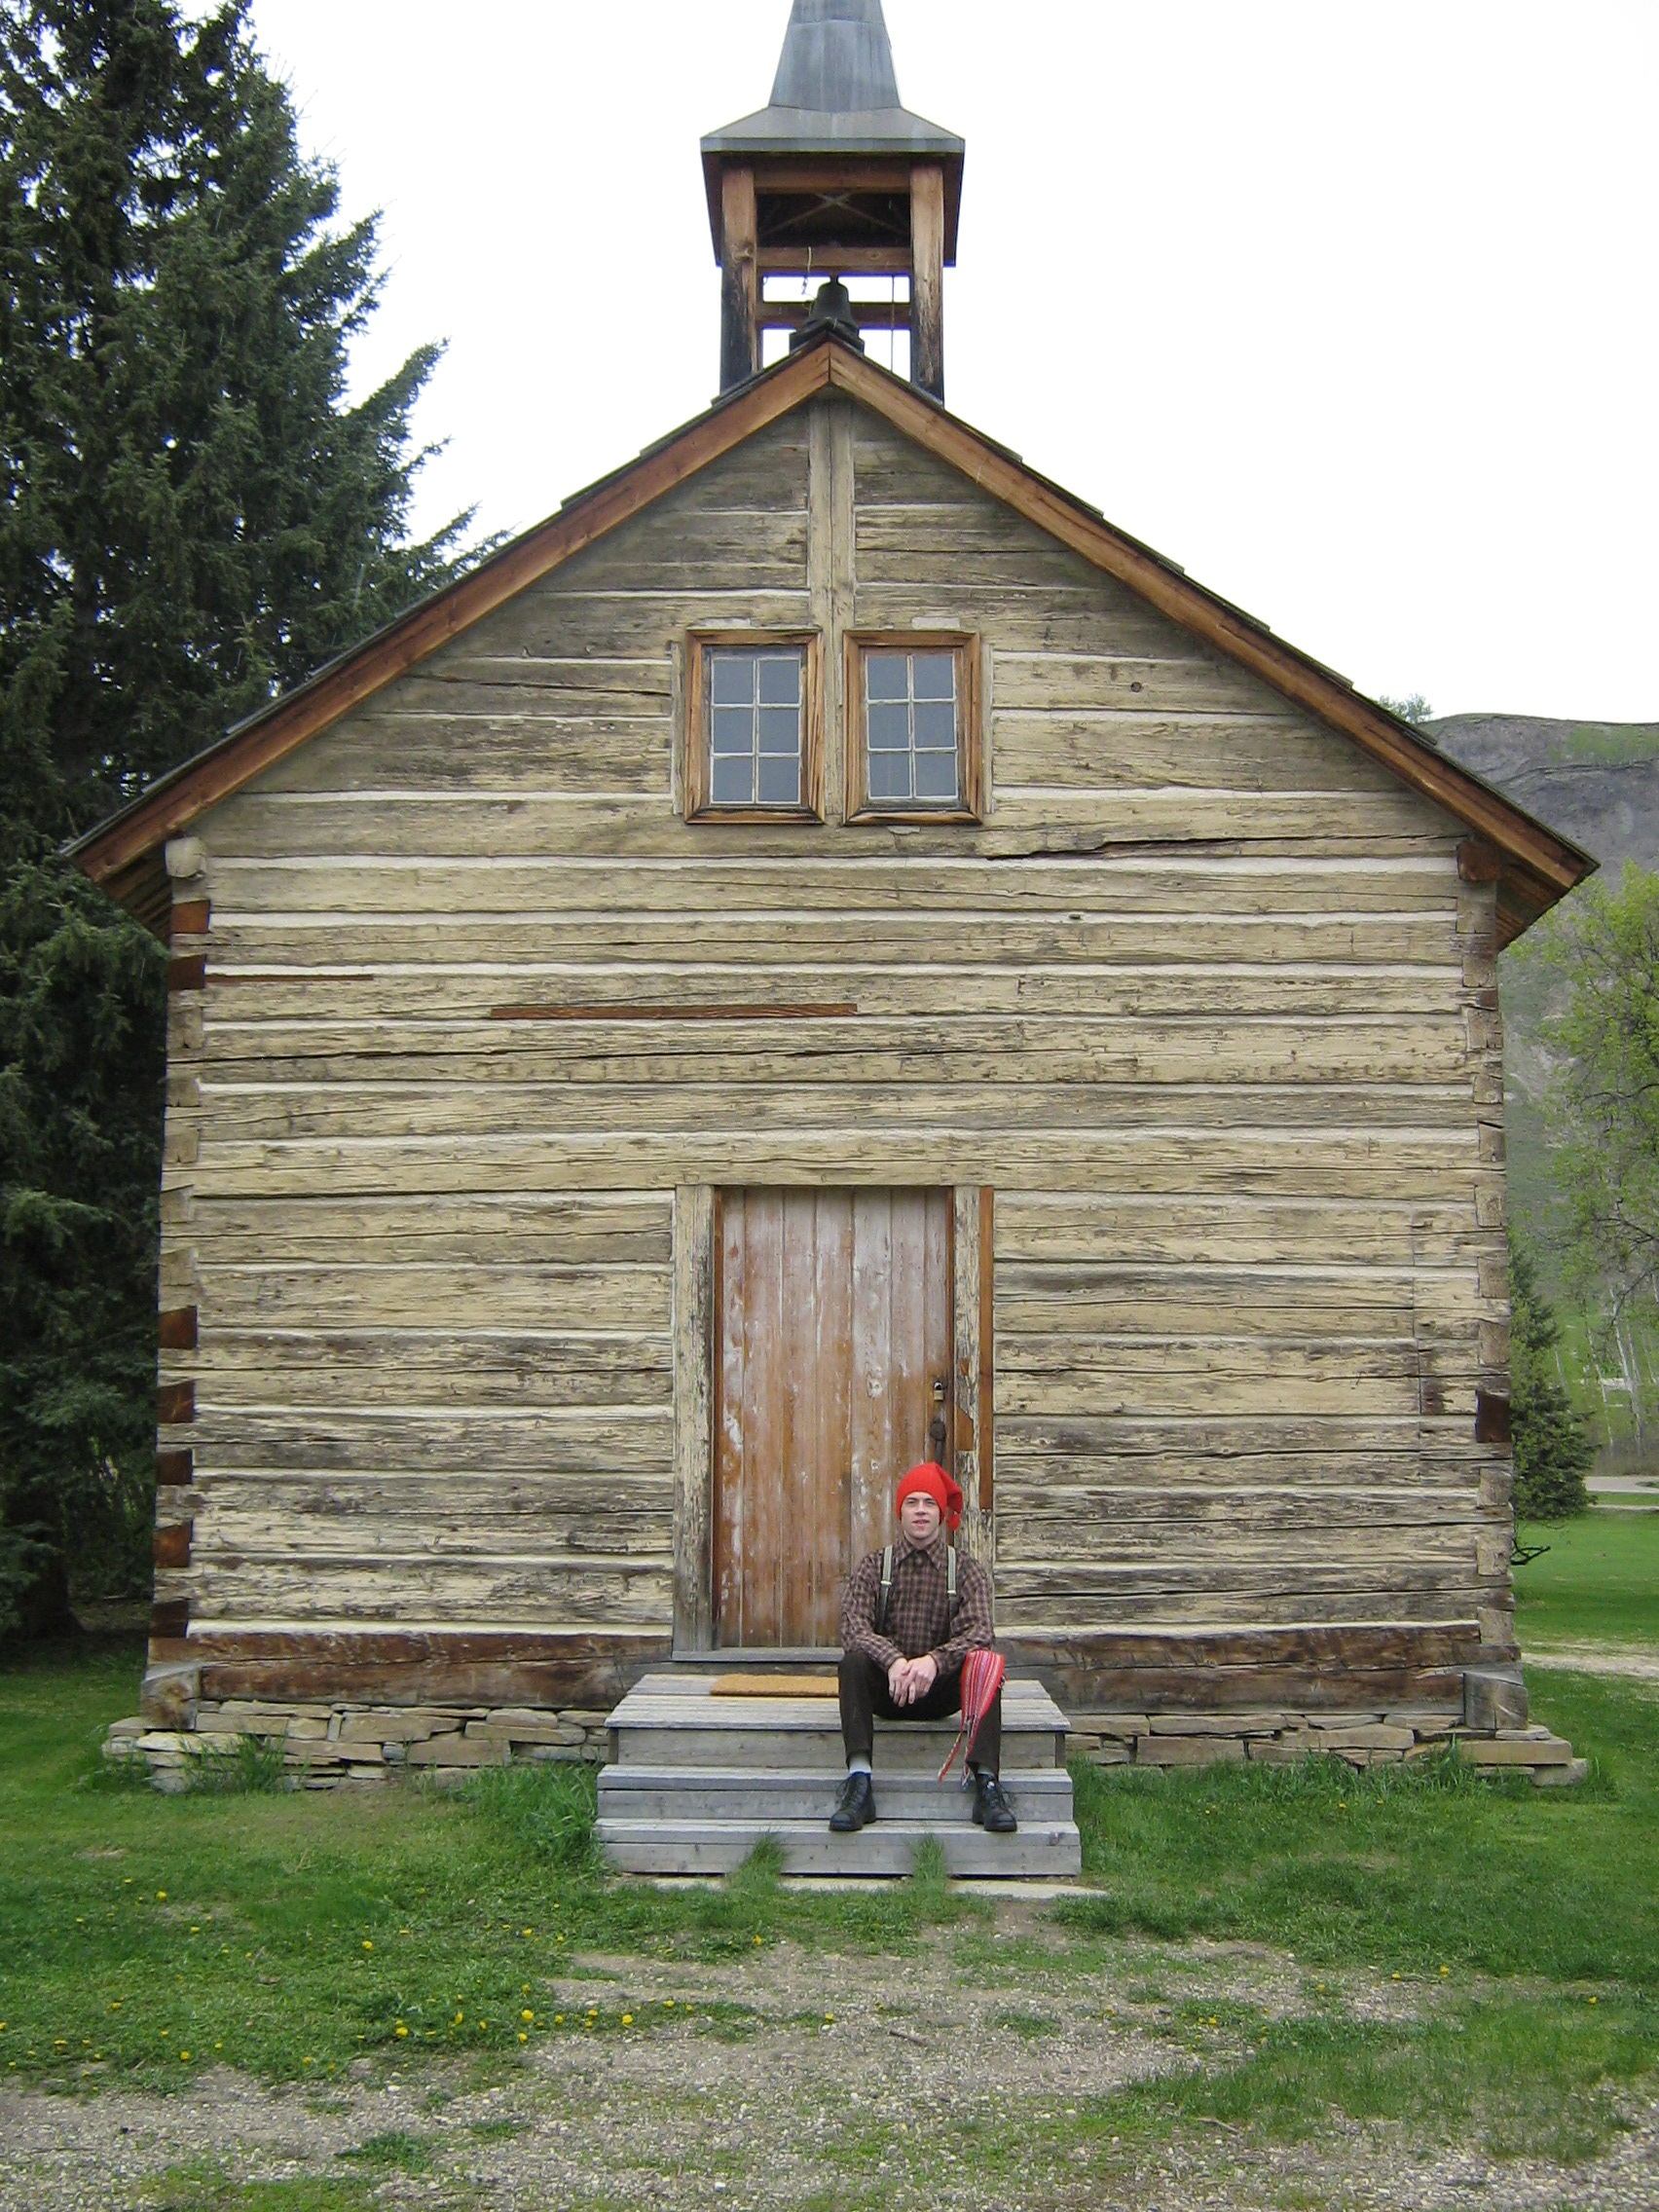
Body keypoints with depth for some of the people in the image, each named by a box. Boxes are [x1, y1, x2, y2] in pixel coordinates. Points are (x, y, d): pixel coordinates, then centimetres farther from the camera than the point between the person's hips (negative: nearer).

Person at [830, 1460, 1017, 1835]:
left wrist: (933, 1661, -35)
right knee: (854, 1660, -30)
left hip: (941, 1687, 0)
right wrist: (894, 1661, -34)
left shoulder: (967, 1571, 1)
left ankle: (987, 1783, -35)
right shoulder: (873, 1566, 2)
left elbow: (978, 1632, -15)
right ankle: (859, 1782, -38)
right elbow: (853, 1627, -14)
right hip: (886, 1690, 0)